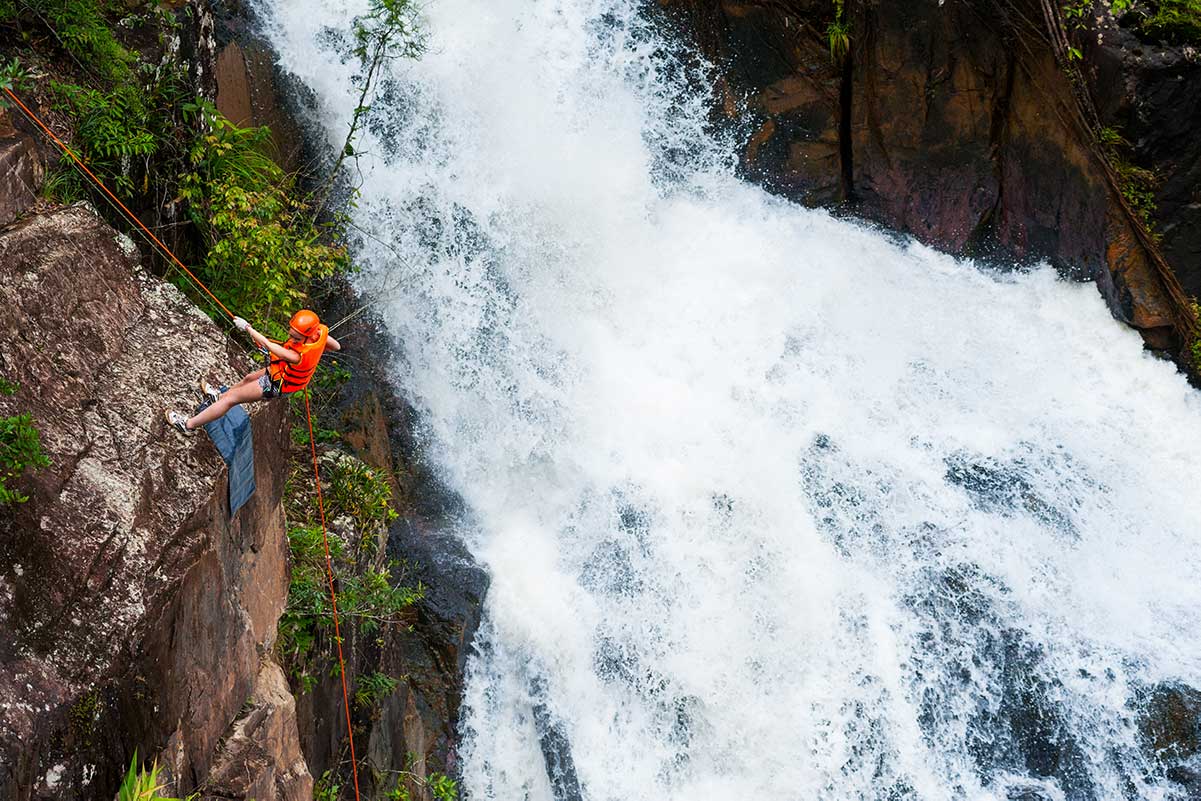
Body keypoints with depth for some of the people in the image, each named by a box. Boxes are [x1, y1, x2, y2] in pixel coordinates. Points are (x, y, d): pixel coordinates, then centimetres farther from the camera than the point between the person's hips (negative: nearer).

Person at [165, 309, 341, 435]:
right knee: (249, 378, 32)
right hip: (285, 372, 8)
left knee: (232, 397, 1)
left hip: (277, 385, -8)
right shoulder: (319, 330, -26)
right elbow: (336, 346, -5)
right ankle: (220, 396, 61)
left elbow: (267, 344, -34)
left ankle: (189, 424, 12)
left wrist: (247, 327, -23)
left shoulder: (298, 356, -45)